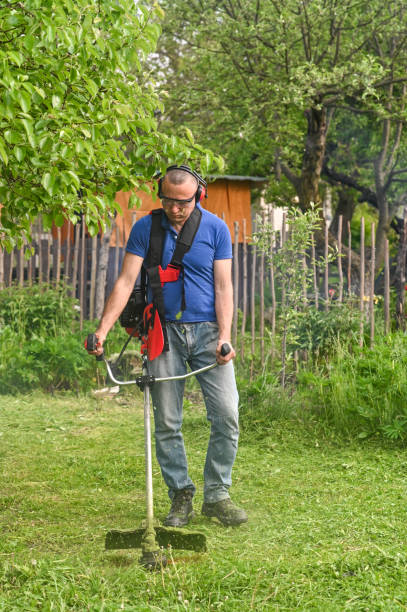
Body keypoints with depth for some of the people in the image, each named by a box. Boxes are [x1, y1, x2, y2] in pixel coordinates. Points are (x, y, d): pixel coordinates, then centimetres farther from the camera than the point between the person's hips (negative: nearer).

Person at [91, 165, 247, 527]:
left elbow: (223, 286, 1)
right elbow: (126, 281, -3)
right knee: (167, 422, 1)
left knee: (227, 415, -7)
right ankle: (180, 496, 14)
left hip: (207, 330, 0)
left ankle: (217, 494, 6)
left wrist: (225, 335, -10)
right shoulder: (145, 229, 1)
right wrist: (103, 329, -13)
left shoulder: (215, 228, 2)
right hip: (165, 332, 0)